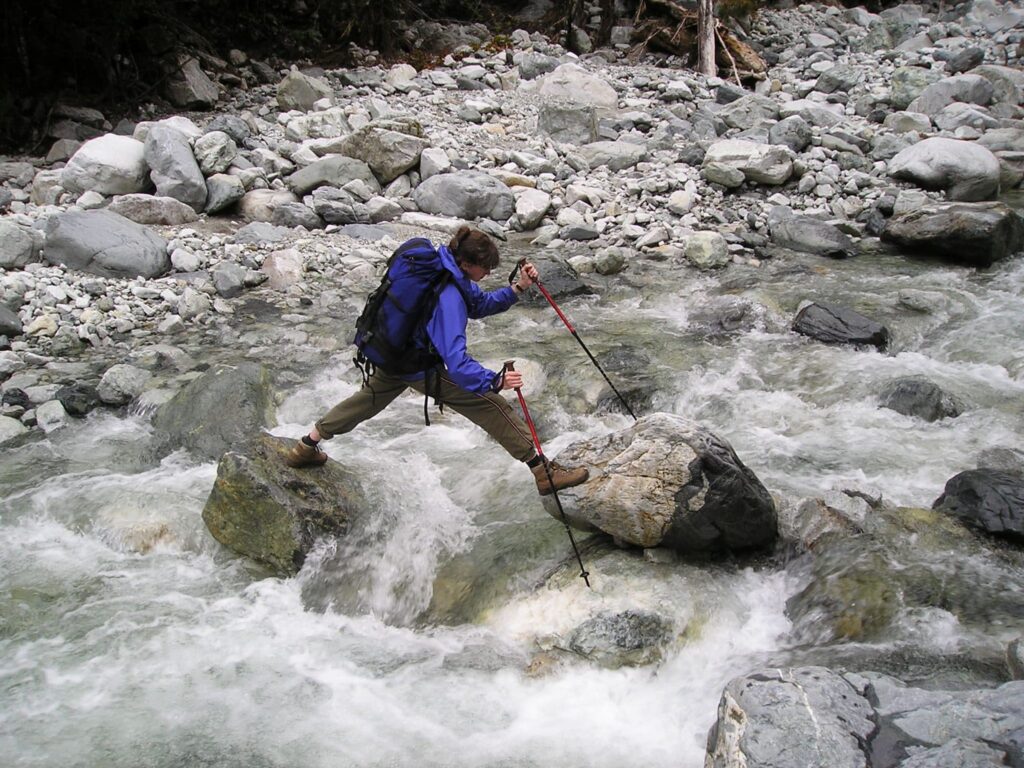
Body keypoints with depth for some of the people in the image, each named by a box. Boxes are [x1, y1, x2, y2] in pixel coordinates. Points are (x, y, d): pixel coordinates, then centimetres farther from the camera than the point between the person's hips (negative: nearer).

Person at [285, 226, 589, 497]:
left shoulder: (442, 266, -4)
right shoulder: (447, 296, -32)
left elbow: (479, 304, 6)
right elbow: (455, 360, -40)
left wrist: (517, 289, -6)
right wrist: (495, 381, -48)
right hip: (419, 366, -9)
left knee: (370, 398, 30)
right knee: (491, 406, -9)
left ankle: (306, 447, 45)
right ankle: (541, 471, -8)